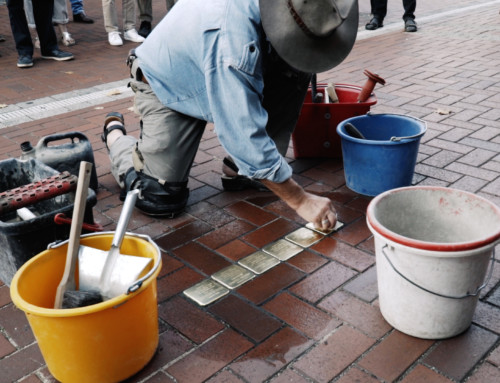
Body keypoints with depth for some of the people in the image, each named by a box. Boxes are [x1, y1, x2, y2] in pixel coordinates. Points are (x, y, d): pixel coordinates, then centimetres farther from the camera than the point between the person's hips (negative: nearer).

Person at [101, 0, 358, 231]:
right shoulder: (233, 38, -42)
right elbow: (245, 135, -39)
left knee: (294, 68, -18)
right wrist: (300, 200, -33)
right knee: (161, 199, -12)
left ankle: (240, 169, -5)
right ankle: (114, 132, 17)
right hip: (166, 85, -6)